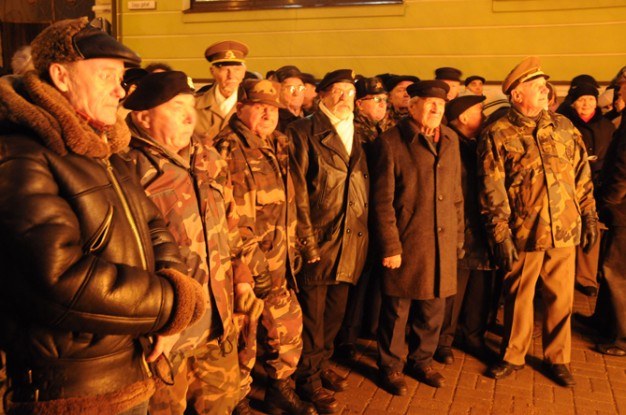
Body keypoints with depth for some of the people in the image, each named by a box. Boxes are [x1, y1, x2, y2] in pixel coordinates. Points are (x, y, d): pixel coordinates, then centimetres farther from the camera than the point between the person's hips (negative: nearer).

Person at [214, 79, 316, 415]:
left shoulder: (278, 145, 10)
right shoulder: (227, 149, -14)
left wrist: (291, 248, 17)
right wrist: (251, 261, -17)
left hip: (280, 265, 7)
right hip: (244, 267, -7)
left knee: (289, 325, 17)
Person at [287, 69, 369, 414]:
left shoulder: (354, 135, 12)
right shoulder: (303, 133, -7)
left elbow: (363, 189, 14)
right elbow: (297, 194, -12)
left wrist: (361, 235, 8)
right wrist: (308, 243, -15)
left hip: (350, 242, 6)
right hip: (319, 242, -6)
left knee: (335, 313, 18)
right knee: (312, 316, 7)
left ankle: (323, 365, 37)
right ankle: (308, 378, 24)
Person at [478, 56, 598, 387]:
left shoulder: (563, 126, 7)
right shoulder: (497, 134, -5)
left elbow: (582, 174, 11)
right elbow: (492, 190, -8)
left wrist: (589, 216, 7)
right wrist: (500, 235, -12)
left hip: (563, 231, 3)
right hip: (523, 233, -3)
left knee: (561, 297, 11)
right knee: (518, 297, 11)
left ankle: (557, 358, 29)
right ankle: (512, 356, 29)